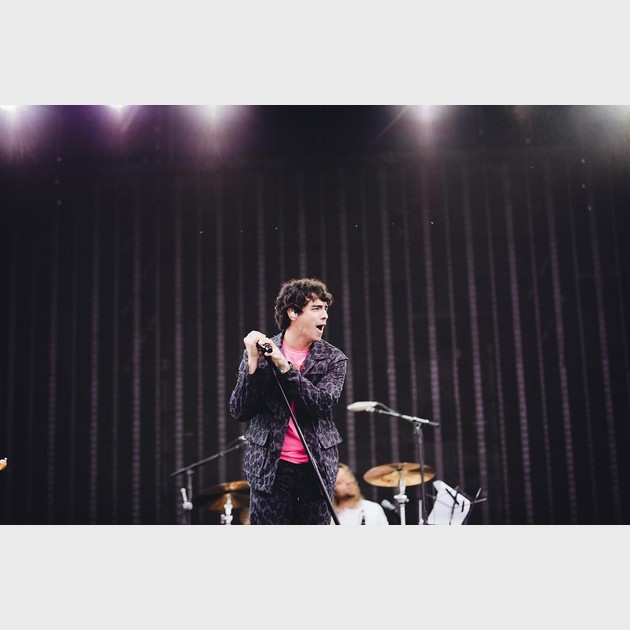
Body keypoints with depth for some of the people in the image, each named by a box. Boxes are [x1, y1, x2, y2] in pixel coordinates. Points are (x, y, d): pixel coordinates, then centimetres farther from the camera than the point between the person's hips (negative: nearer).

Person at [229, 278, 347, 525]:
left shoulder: (333, 358, 3)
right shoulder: (258, 352, 1)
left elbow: (322, 404, -13)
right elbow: (239, 412, -4)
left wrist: (284, 366, -19)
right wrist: (253, 362, -15)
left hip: (316, 469, 1)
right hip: (270, 468, -1)